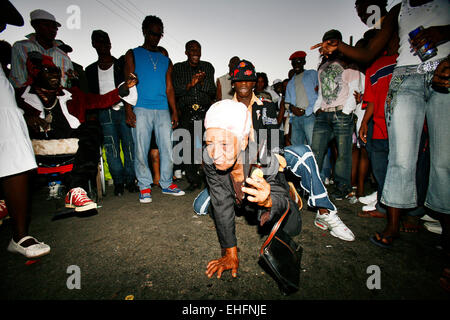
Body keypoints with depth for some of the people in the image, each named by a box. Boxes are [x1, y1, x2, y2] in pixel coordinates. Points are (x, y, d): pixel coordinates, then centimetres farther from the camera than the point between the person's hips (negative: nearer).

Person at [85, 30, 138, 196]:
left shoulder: (121, 64, 10)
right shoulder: (91, 70, 17)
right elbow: (90, 95, 16)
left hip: (123, 110, -2)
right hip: (104, 113, 2)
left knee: (129, 145, -5)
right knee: (111, 148, 1)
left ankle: (130, 180, 6)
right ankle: (118, 182, 10)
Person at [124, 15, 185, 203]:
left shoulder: (165, 60, 21)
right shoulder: (133, 54, 12)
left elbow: (169, 88, 17)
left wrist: (174, 111, 7)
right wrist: (128, 109, -8)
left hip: (163, 110, 3)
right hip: (141, 109, -3)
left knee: (167, 148, 1)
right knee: (141, 149, -3)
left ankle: (167, 184, 13)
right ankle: (144, 187, 9)